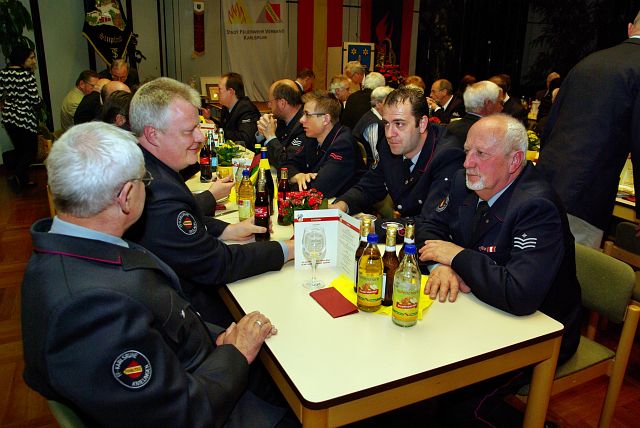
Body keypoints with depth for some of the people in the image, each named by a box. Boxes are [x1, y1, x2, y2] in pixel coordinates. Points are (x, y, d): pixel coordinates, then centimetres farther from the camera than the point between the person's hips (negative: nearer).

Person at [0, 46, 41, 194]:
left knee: (20, 150, 20)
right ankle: (16, 175, -15)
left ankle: (23, 180, 20)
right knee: (31, 152, 6)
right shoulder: (27, 75, -17)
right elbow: (35, 100, -16)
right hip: (25, 119, -6)